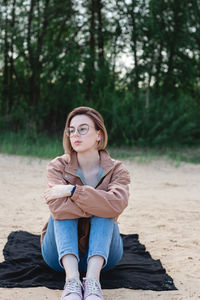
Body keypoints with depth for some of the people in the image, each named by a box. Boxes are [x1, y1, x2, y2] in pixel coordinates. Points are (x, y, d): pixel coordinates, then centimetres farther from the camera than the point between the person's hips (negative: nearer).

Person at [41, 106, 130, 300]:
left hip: (102, 253, 0)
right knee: (62, 210, -25)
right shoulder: (57, 166, -5)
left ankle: (92, 279, -41)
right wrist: (101, 203, -23)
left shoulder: (116, 170, -4)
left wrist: (72, 191, -27)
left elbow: (118, 203, -29)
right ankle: (72, 279, -43)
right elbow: (58, 208, -26)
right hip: (63, 251, 1)